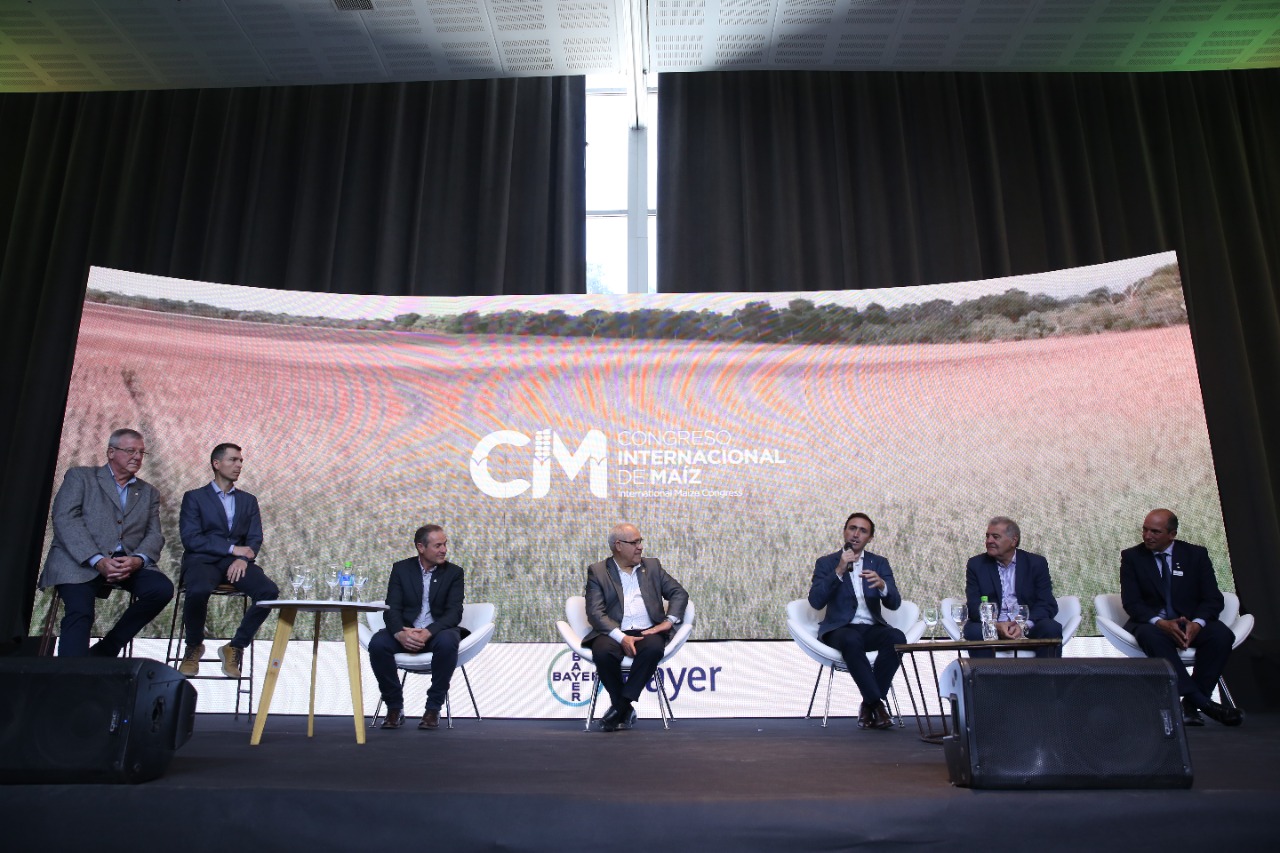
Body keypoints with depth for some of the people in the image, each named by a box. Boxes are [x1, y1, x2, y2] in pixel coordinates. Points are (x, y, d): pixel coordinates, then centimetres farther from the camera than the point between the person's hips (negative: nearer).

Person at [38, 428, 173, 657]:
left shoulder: (149, 492, 22)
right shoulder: (80, 477, 11)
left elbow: (154, 535, 11)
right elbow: (65, 519, -4)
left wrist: (137, 560, -15)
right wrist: (98, 560, -18)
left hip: (129, 563, 4)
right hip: (80, 561, -3)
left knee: (162, 588, -24)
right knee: (80, 612, -30)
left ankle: (105, 651, -8)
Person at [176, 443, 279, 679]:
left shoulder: (248, 500, 20)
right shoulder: (194, 497, 10)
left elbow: (255, 538, 9)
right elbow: (190, 539, -4)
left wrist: (243, 558, -13)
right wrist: (233, 548, -12)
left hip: (236, 562, 3)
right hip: (203, 561, -3)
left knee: (269, 591, -27)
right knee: (198, 590, -37)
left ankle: (235, 647, -8)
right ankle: (194, 648, -6)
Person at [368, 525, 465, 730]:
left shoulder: (454, 572, 2)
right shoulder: (401, 569, 5)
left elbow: (454, 613, -9)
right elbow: (392, 609, -4)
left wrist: (427, 633, -27)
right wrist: (400, 633, -27)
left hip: (437, 632, -1)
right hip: (405, 632, 1)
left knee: (447, 642, -36)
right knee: (377, 643, -29)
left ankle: (433, 709, -20)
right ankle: (395, 707, -10)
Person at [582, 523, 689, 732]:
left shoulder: (652, 566, 19)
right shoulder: (597, 571, 8)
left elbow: (679, 593, 15)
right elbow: (595, 612, -4)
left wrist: (668, 621, -4)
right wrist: (621, 637, -19)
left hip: (647, 632, 2)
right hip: (613, 634, -1)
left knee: (654, 648, -33)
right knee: (602, 651, -34)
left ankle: (621, 705, -21)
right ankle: (625, 709, -12)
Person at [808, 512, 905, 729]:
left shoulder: (879, 563, 13)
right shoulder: (826, 563, 6)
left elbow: (894, 603, 1)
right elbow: (815, 601, -9)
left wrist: (881, 584, -22)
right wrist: (839, 571, -18)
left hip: (872, 628, 3)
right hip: (840, 629, -3)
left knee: (897, 638, -30)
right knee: (852, 640, -37)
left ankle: (868, 706, -18)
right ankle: (876, 703, -24)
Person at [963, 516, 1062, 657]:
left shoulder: (1036, 563, 6)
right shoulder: (976, 564, 6)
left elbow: (1048, 604, -2)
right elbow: (974, 606, -2)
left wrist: (1025, 625, -21)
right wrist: (996, 625, -23)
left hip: (1028, 627, 1)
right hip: (992, 627, -1)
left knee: (1052, 629, -28)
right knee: (974, 631, -31)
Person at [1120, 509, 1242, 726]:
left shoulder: (1195, 554, 5)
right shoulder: (1131, 557, 1)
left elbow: (1213, 598, -1)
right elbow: (1131, 602, -7)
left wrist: (1197, 623, -22)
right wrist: (1161, 622, -26)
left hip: (1191, 622, 2)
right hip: (1151, 623, -2)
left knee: (1222, 635, -29)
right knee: (1150, 635, -36)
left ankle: (1190, 703, -22)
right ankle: (1201, 701, -37)